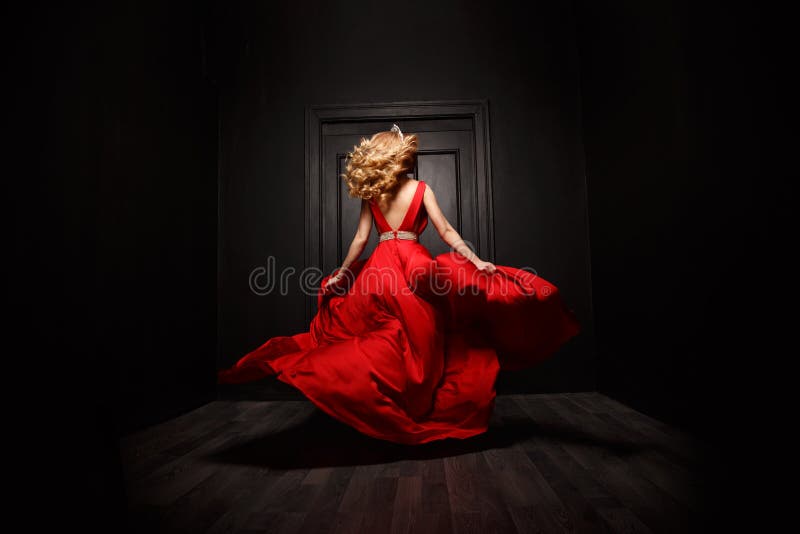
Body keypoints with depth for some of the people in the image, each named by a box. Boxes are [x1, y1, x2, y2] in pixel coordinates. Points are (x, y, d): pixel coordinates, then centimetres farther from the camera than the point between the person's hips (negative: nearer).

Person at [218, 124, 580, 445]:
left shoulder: (370, 194, 6)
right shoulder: (421, 188, 2)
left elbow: (361, 238, 4)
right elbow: (446, 232, -4)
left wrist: (340, 275, 12)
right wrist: (477, 262, -3)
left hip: (380, 270, 2)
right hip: (415, 267, -2)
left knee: (382, 344, 10)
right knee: (419, 344, 7)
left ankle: (388, 416, 13)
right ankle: (422, 413, 15)